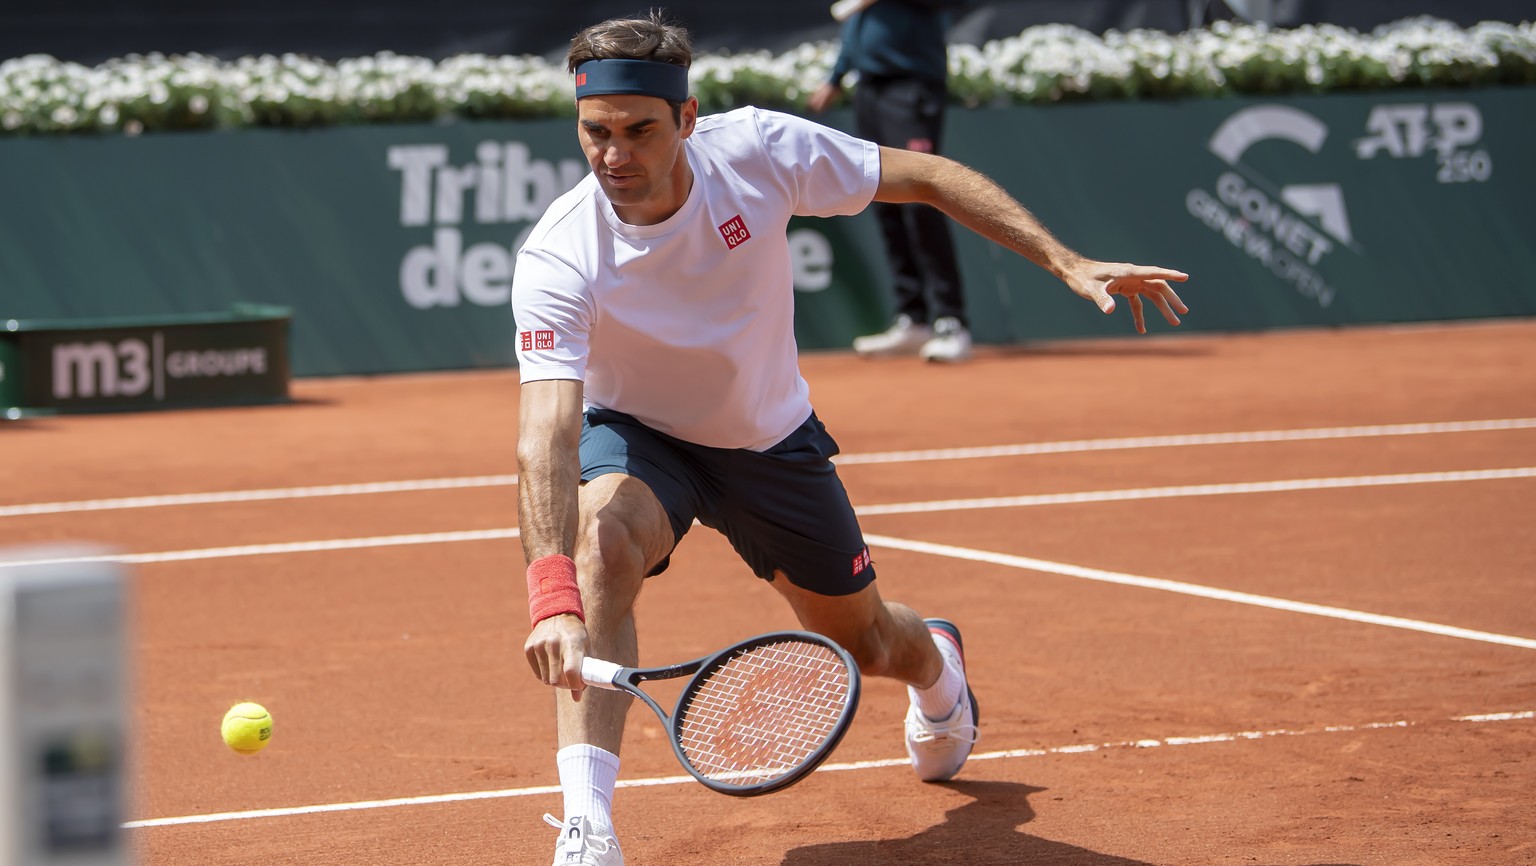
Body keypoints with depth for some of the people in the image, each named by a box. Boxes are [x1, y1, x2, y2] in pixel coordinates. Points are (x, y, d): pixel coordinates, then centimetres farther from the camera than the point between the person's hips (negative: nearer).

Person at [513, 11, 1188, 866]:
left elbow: (925, 177, -13)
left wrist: (1069, 262, -18)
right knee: (604, 545, -37)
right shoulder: (558, 259, -34)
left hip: (771, 437, 3)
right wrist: (553, 593, -59)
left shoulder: (759, 149, -27)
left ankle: (935, 664, 57)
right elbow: (547, 433, -44)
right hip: (634, 438, -2)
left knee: (865, 642, 16)